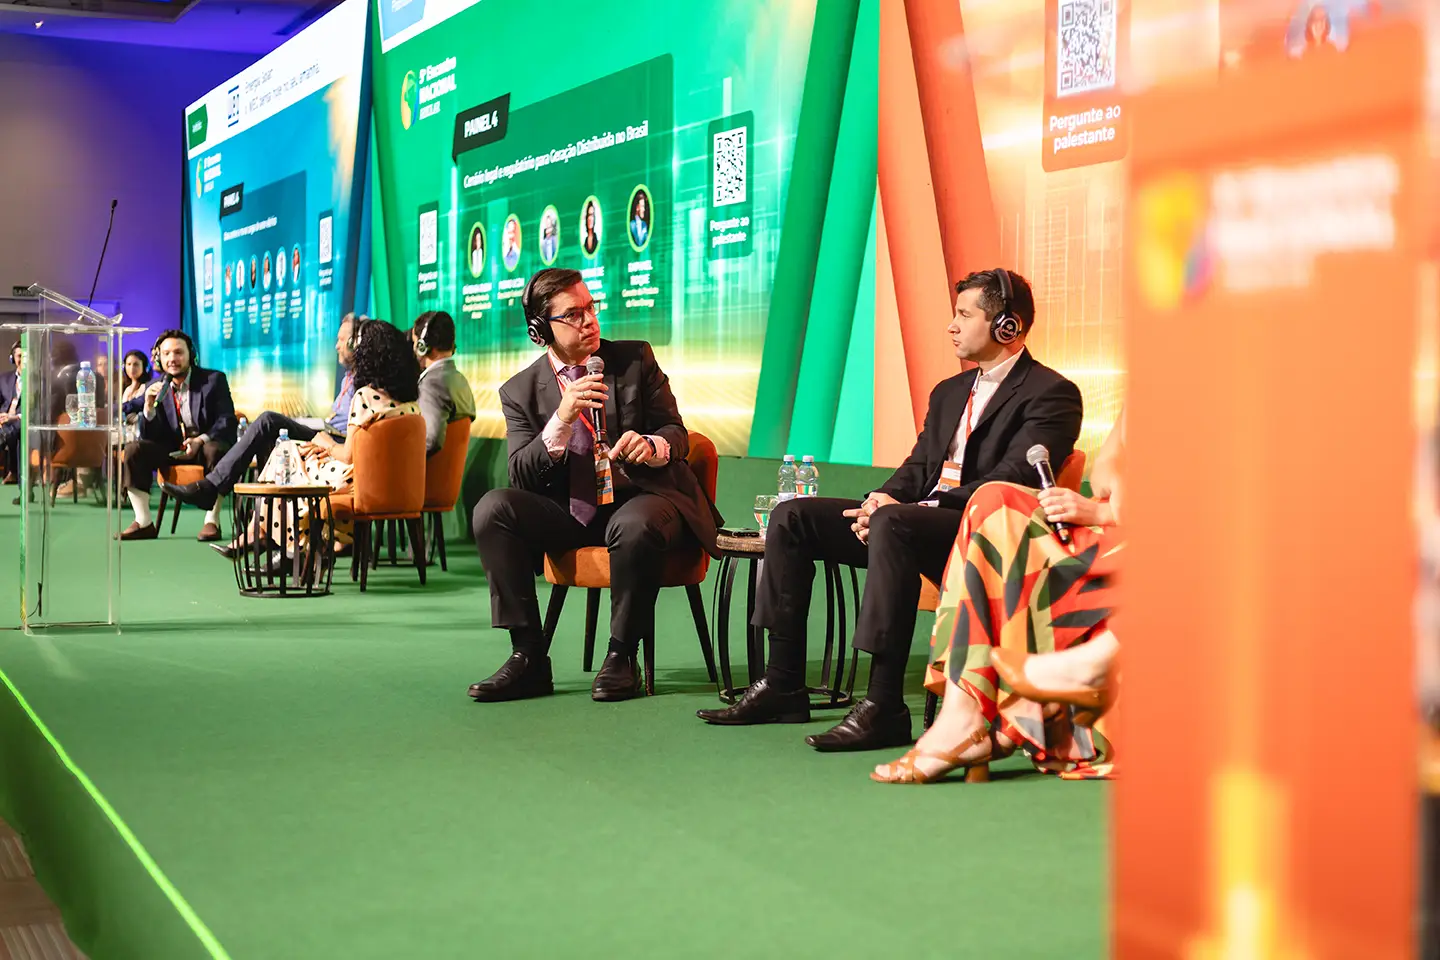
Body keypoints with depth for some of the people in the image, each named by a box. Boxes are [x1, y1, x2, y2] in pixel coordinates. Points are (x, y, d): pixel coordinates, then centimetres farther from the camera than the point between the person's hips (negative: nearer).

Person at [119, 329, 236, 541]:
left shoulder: (214, 380, 0)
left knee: (215, 451, -38)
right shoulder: (156, 388, 8)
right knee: (133, 449, -18)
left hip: (207, 445, -4)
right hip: (172, 450, 4)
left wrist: (200, 440, -27)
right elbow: (149, 437, 3)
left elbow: (226, 421, -10)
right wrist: (149, 407, -17)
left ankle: (212, 521, -30)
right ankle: (144, 523, -17)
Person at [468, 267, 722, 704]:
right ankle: (529, 658, -20)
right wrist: (562, 419, -21)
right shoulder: (520, 391, 6)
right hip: (566, 514, 2)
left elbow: (676, 434, 3)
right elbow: (522, 477, -4)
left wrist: (652, 446, -22)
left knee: (635, 525, -37)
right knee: (492, 508, -23)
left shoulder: (635, 360, 6)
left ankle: (622, 656, -17)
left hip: (638, 499, -2)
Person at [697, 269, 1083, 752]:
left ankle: (884, 706, -38)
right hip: (925, 521, 9)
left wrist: (898, 507, -22)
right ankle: (782, 686, -4)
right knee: (792, 516, -3)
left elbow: (1011, 482, -16)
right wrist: (880, 501, -5)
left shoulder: (1051, 394, -3)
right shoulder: (949, 391, 25)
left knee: (894, 523, -39)